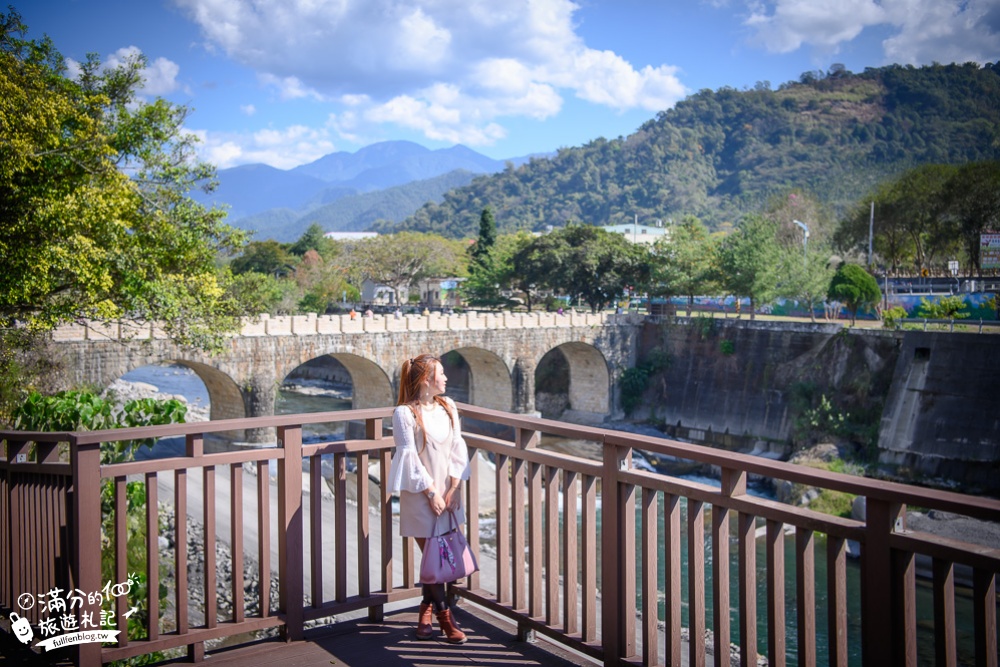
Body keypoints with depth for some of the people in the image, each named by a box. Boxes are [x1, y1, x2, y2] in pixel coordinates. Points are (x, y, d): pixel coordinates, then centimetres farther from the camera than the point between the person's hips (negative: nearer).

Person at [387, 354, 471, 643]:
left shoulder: (448, 407, 6)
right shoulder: (405, 413, -11)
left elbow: (457, 448, 4)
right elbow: (409, 457, -12)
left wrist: (454, 488, -4)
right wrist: (431, 492, -12)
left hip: (447, 492, 5)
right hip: (420, 495, -5)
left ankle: (426, 612, 28)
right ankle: (445, 617, 12)